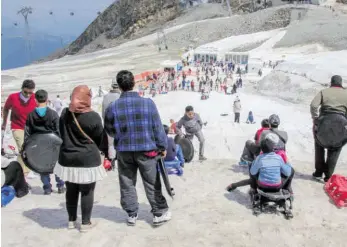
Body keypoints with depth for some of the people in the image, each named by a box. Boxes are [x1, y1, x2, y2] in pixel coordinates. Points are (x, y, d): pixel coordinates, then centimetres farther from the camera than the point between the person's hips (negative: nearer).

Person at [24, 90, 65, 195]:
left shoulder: (30, 115, -1)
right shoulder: (53, 114, -8)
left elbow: (27, 132, 1)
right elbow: (58, 131, -7)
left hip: (37, 145, 1)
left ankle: (47, 187, 11)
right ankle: (60, 186, 17)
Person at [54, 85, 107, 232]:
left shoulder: (64, 114, 1)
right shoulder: (93, 117, -15)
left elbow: (62, 134, 11)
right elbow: (99, 139, -4)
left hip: (67, 159, 5)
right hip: (88, 159, -5)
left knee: (71, 191, 16)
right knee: (87, 192, 7)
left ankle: (71, 221, 27)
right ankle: (85, 223, 15)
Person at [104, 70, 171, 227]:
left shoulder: (112, 107, -7)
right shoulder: (147, 103, -11)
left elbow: (109, 131, 5)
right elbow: (157, 127, -6)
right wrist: (162, 146, 5)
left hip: (124, 151, 1)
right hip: (146, 149, -1)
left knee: (127, 184, 13)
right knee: (152, 184, 11)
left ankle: (132, 215, 21)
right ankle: (160, 213, 19)